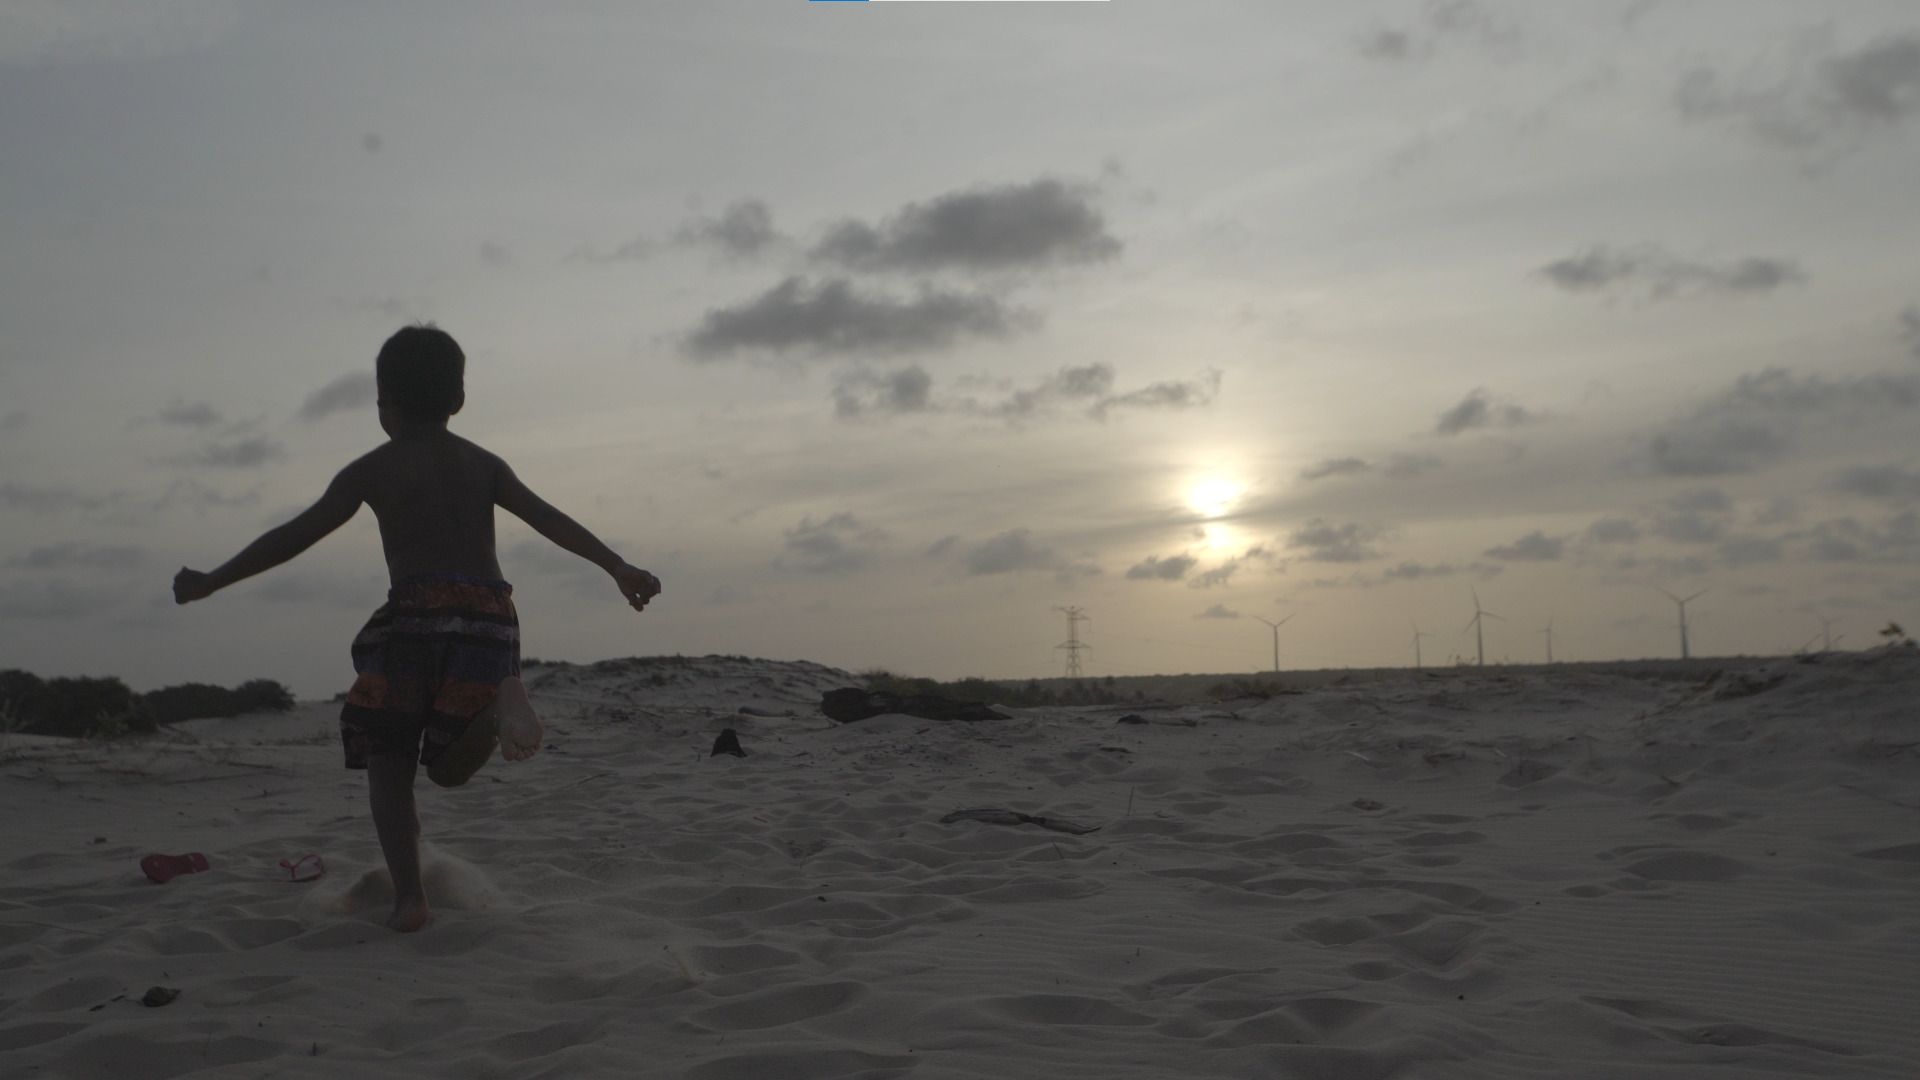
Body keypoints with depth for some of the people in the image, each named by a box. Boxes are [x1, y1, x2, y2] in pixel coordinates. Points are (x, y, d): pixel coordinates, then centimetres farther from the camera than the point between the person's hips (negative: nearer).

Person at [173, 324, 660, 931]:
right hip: (492, 618, 4)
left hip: (417, 615, -3)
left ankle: (408, 895, -3)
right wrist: (619, 569, 6)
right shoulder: (484, 464, 18)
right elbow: (552, 521, 9)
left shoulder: (373, 469, 8)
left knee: (388, 764, 13)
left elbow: (294, 537, 6)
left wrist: (210, 582, 15)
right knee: (449, 767, 16)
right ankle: (500, 703, -16)